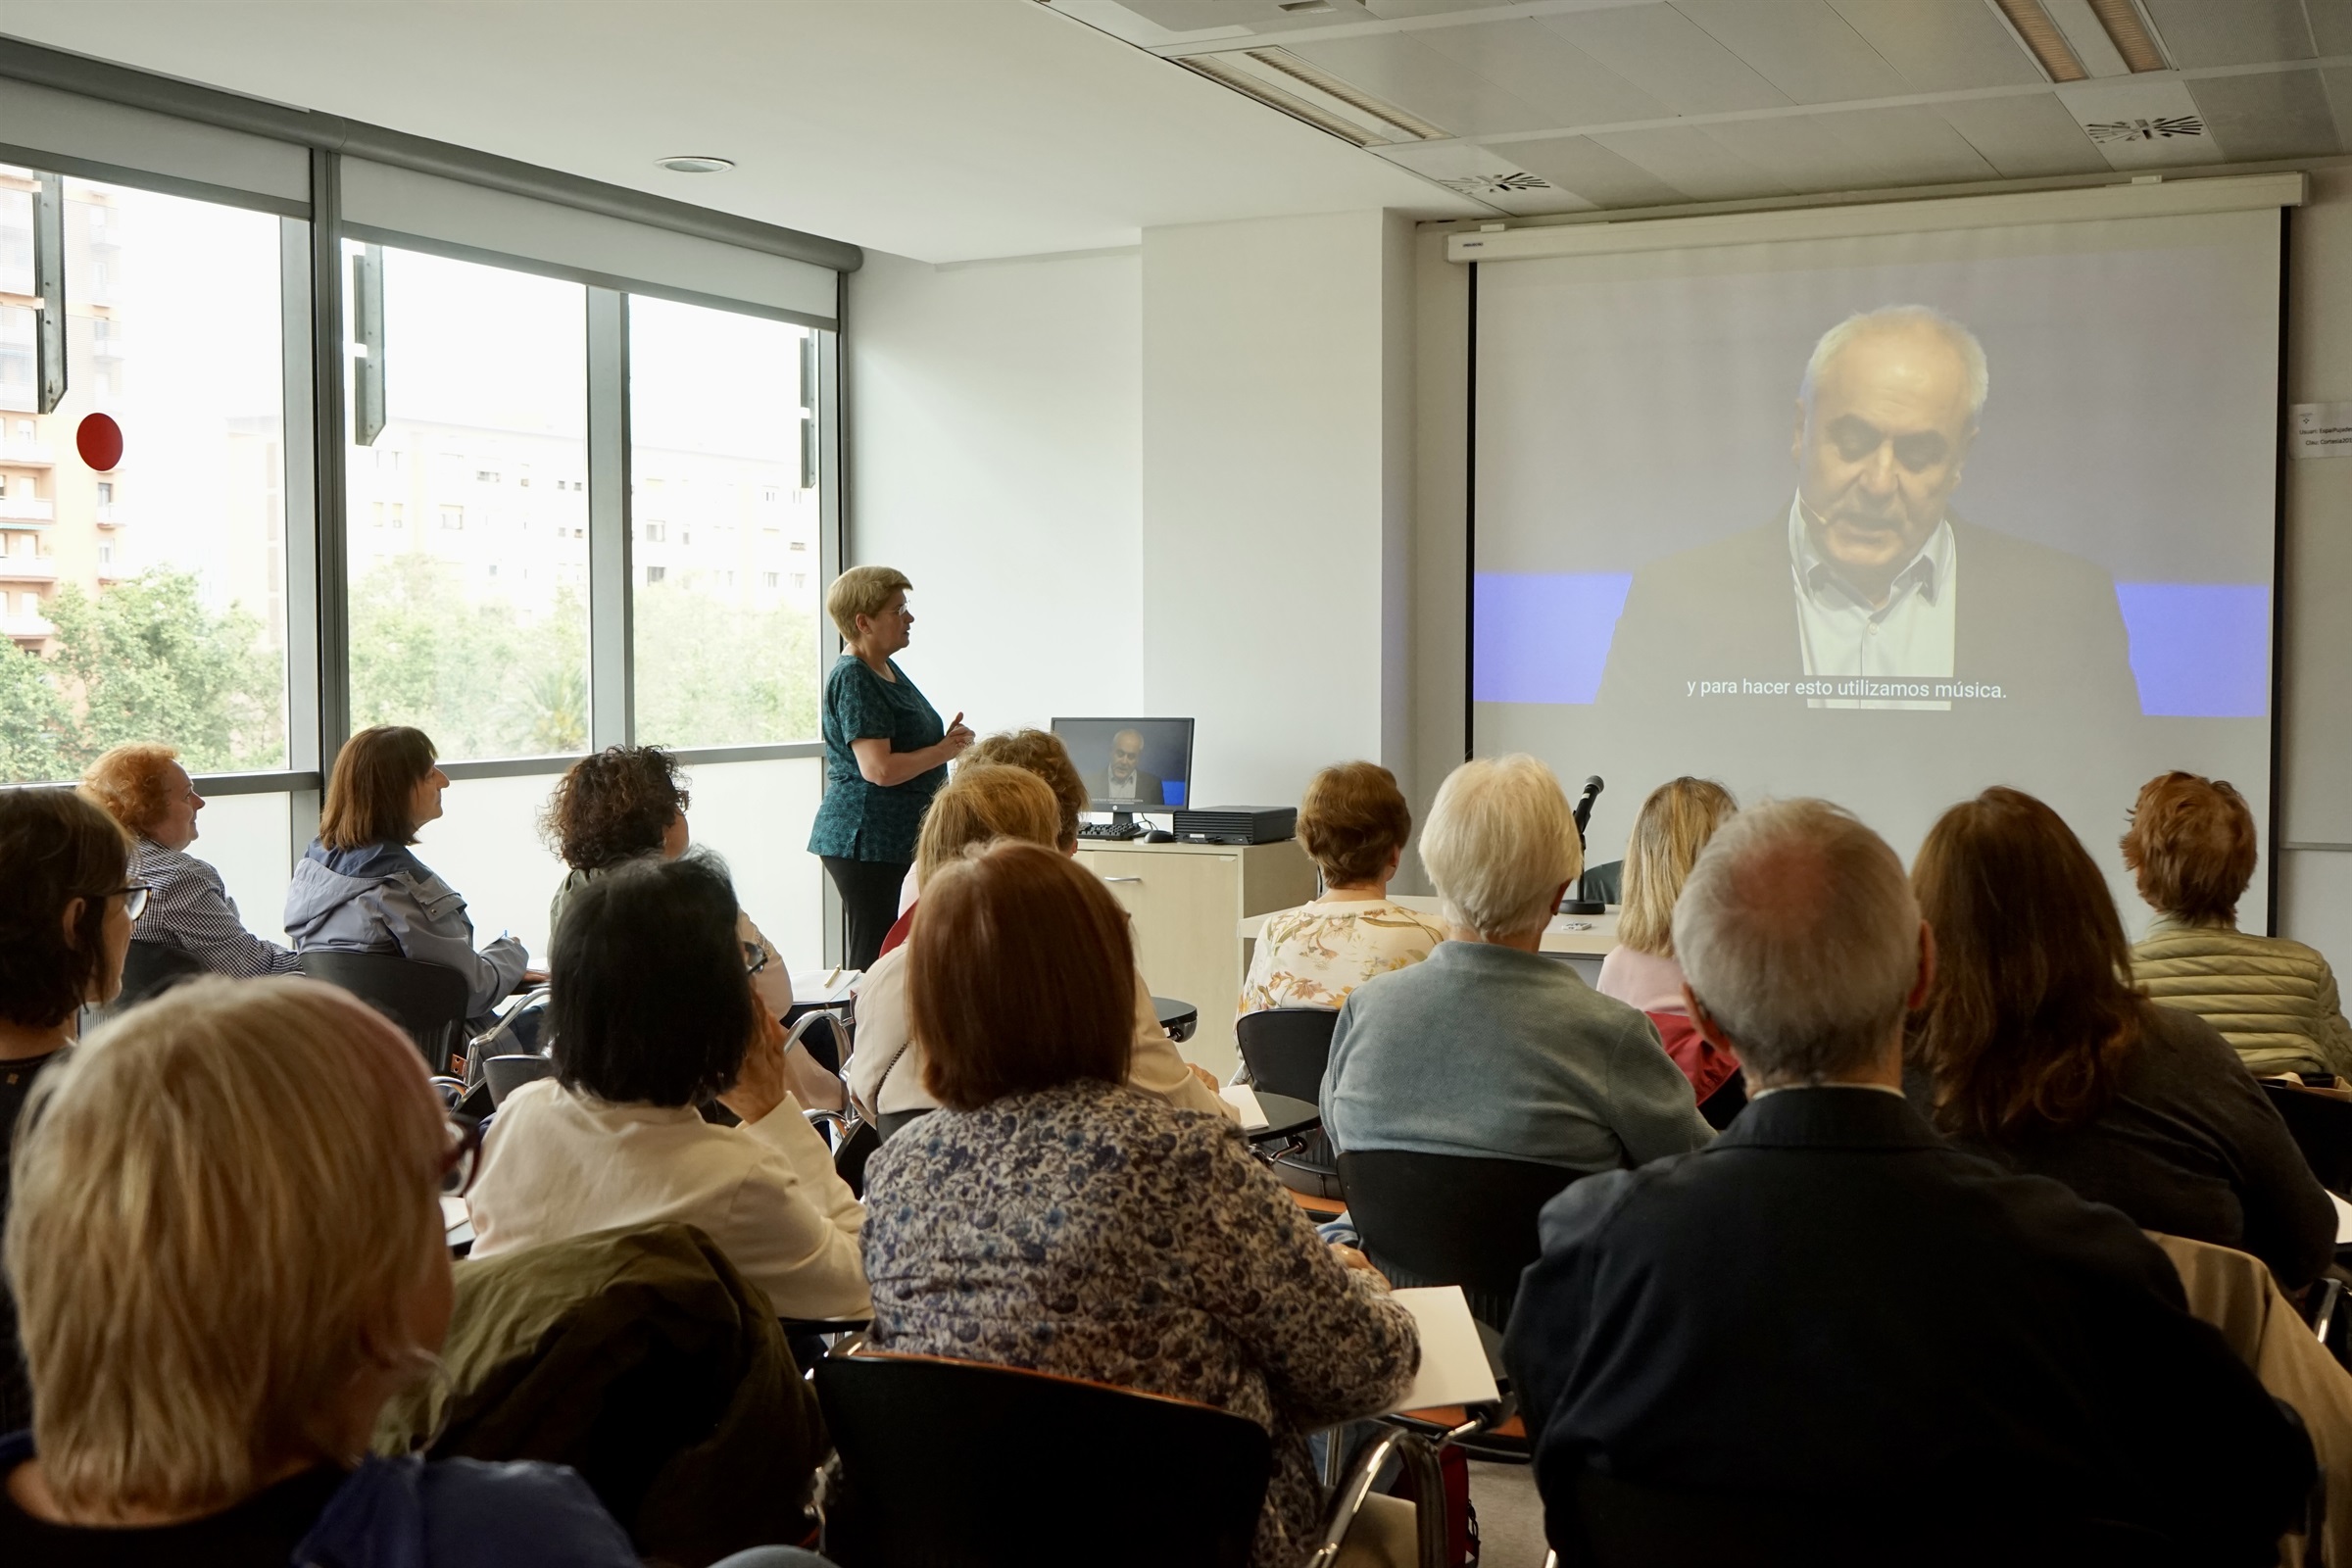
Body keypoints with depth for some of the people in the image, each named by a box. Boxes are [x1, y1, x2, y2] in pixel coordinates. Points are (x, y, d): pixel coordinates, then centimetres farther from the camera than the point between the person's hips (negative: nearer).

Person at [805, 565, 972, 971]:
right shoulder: (853, 678, -13)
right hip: (867, 842, -10)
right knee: (874, 963, -10)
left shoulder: (888, 670, 16)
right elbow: (879, 769, -22)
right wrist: (944, 752, -9)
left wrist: (946, 743, 8)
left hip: (899, 839, 10)